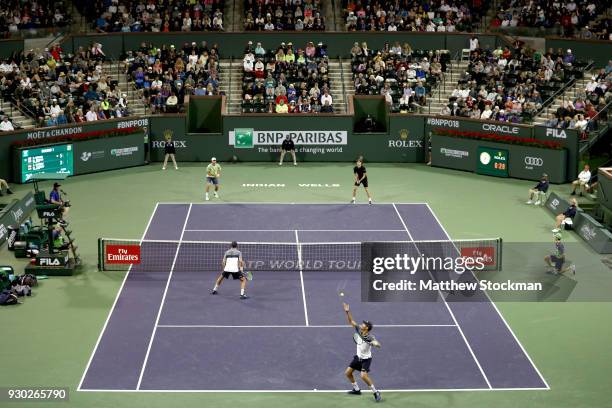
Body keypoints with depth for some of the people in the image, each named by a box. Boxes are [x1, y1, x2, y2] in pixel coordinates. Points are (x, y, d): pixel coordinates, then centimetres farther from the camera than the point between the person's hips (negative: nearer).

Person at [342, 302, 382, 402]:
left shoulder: (370, 337, -27)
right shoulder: (358, 330, -10)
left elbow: (379, 345, -39)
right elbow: (351, 321, -5)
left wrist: (375, 344, -61)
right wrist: (347, 312, -18)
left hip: (366, 359, -7)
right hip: (358, 357, 7)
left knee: (364, 376, -24)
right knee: (347, 373, 8)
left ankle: (376, 392, -10)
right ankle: (356, 390, 27)